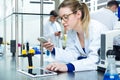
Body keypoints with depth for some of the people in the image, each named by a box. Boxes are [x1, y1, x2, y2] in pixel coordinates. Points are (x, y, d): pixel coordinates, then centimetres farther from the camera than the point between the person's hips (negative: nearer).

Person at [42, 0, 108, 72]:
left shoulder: (96, 28, -21)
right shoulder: (71, 31, -1)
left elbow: (95, 60, -30)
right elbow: (72, 56, -1)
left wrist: (68, 66, -42)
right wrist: (53, 50, -16)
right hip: (88, 72, 5)